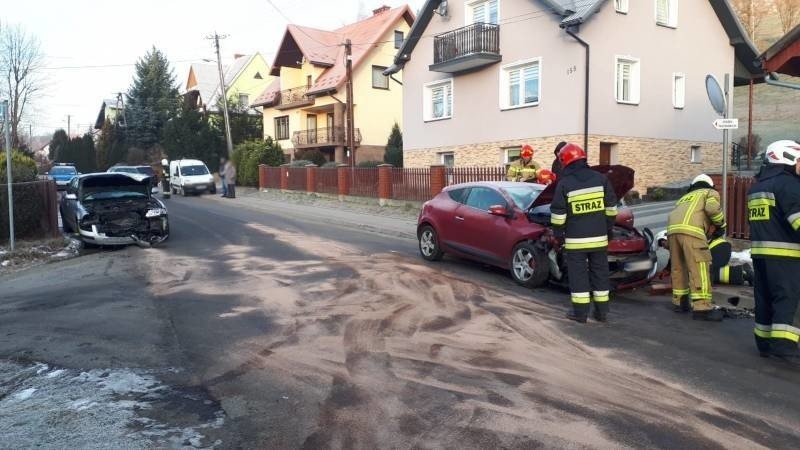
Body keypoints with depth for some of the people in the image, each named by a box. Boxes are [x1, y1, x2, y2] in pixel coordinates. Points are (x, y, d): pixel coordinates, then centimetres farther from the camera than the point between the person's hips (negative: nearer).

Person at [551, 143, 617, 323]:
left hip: (576, 239, -3)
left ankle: (580, 312, 7)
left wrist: (558, 234, 6)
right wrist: (608, 228, 19)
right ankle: (602, 312, 18)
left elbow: (558, 214, -7)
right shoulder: (601, 179, 2)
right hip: (599, 237, 4)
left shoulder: (564, 184, -8)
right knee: (600, 273, 12)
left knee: (578, 274, 4)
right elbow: (611, 208, 8)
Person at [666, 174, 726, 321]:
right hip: (690, 229, -6)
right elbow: (712, 208, -1)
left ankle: (679, 302, 25)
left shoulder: (684, 197, 39)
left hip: (672, 229, 6)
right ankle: (702, 307, -14)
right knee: (699, 267, -8)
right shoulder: (710, 193, 23)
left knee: (678, 267, 16)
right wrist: (720, 225, 16)